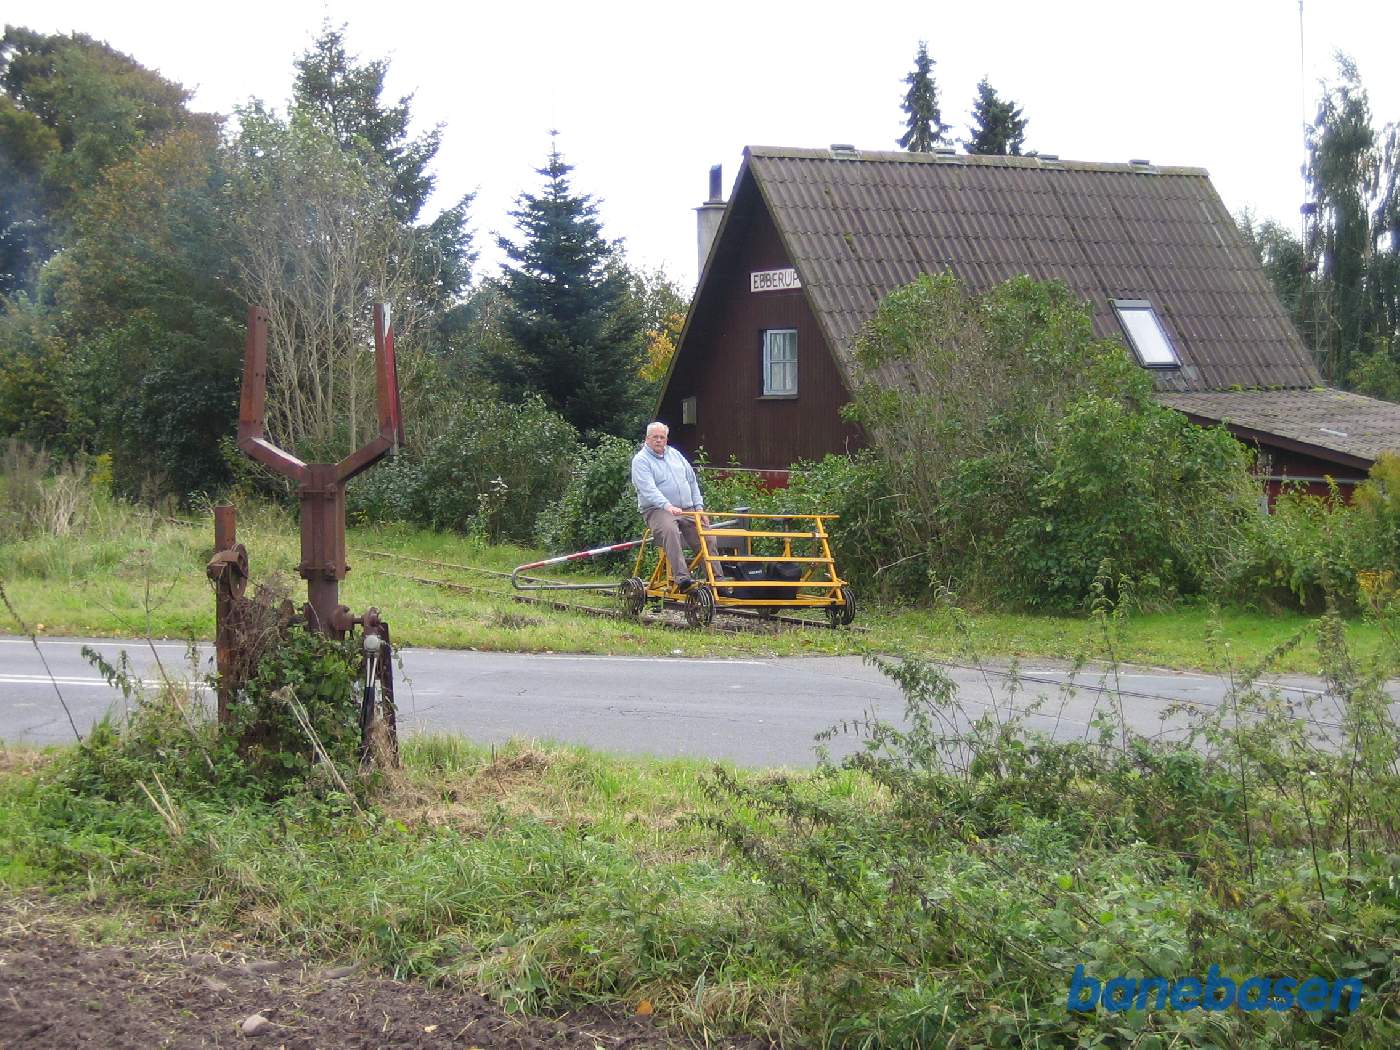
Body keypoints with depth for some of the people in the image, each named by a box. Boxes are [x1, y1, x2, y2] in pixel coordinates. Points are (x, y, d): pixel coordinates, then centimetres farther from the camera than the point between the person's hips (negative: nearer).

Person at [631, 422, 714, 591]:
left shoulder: (675, 454, 20)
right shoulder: (641, 460, -2)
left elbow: (692, 481, 22)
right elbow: (648, 489, -17)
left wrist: (699, 508, 11)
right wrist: (667, 506, -32)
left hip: (687, 510, 6)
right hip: (657, 511, -6)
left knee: (708, 538, -10)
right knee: (670, 531, -37)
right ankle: (681, 577, -45)